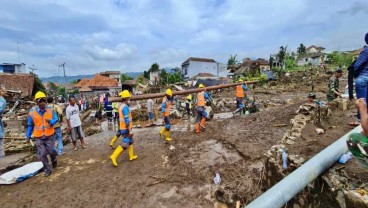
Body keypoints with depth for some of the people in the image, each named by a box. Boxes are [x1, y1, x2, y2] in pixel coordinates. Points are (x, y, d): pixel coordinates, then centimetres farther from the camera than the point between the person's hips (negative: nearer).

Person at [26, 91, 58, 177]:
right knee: (42, 154, 2)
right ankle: (47, 169, 19)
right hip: (39, 137, 1)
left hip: (49, 136, -1)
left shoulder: (51, 110, -7)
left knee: (51, 151, 6)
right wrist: (28, 136, 7)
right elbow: (30, 125, 4)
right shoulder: (32, 112, -6)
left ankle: (54, 160, 40)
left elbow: (56, 119, -6)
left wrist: (51, 121, -28)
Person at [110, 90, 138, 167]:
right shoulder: (125, 107, -20)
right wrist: (130, 130, -23)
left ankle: (132, 156, 26)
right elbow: (127, 120, -25)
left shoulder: (122, 106, 11)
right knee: (125, 144, -5)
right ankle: (114, 156, -3)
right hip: (126, 129, -10)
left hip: (123, 128, 10)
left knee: (130, 142, 18)